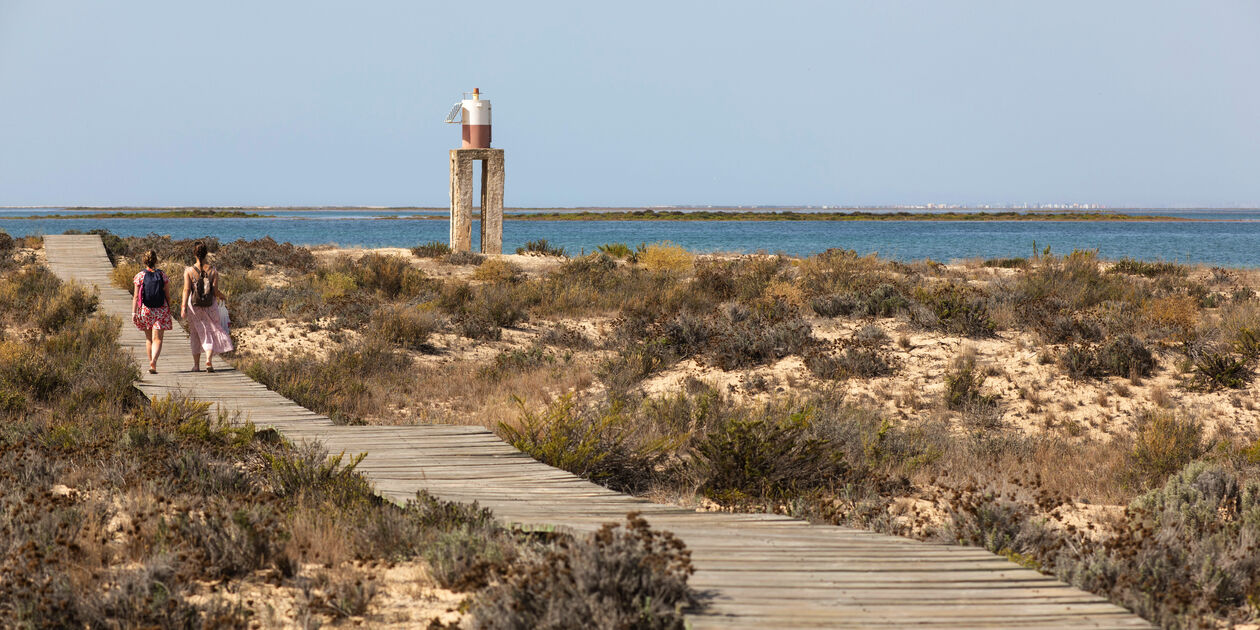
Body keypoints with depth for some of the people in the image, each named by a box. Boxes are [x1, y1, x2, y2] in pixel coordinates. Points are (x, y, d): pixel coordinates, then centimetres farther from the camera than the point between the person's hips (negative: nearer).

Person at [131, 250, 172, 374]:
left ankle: (151, 362, 22)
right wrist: (169, 311, 11)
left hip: (145, 310, 1)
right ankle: (153, 362, -24)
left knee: (148, 339, 17)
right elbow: (168, 296, 1)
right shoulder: (162, 275, -1)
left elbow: (136, 297, -7)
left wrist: (133, 313, -5)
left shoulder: (139, 276, -4)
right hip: (161, 311, 0)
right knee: (157, 339, -3)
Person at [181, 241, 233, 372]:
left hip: (194, 306, 0)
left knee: (196, 334, 14)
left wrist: (183, 308, -15)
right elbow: (216, 292, -9)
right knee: (211, 332, 11)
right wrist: (223, 296, 12)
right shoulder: (213, 271, -9)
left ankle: (196, 365, 21)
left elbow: (186, 290, -15)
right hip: (210, 307, 0)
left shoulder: (189, 271, -10)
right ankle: (209, 360, -8)